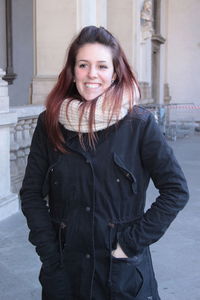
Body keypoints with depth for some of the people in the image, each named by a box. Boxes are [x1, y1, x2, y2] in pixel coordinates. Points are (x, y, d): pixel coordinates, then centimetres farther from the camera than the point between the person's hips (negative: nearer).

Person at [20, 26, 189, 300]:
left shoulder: (139, 123, -9)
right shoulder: (50, 123, -3)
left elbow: (176, 190, -7)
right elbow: (31, 193, 1)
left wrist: (134, 241, -11)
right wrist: (49, 252, -6)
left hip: (123, 268, -1)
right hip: (64, 269, 2)